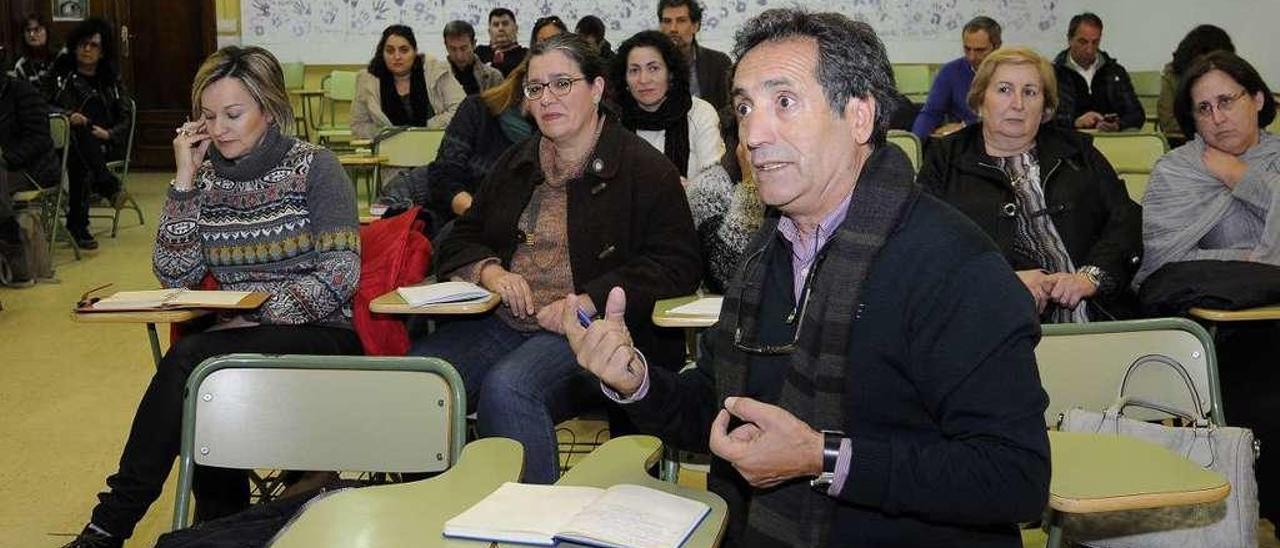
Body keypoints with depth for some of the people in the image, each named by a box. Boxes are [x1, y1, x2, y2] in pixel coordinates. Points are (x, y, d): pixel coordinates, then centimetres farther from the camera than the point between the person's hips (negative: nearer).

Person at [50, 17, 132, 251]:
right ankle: (109, 186, -49)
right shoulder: (60, 74, 13)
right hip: (64, 142, -1)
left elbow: (126, 117, 10)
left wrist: (108, 133, -11)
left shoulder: (111, 81, 18)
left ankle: (77, 224, -39)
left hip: (103, 145, 1)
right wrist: (67, 117, -18)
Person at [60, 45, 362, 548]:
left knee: (189, 360, -28)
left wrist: (261, 316, -21)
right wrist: (184, 181, -5)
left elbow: (340, 273, -12)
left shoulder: (314, 167, -4)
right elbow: (176, 275, 0)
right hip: (242, 335, 4)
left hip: (318, 334, -4)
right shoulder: (207, 176, 9)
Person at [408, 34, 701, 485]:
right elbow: (459, 240, 24)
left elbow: (677, 264, -7)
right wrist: (489, 270, -1)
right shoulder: (516, 165, 20)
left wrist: (588, 303, -16)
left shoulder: (643, 168, 1)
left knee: (506, 388, -34)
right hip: (502, 323, 6)